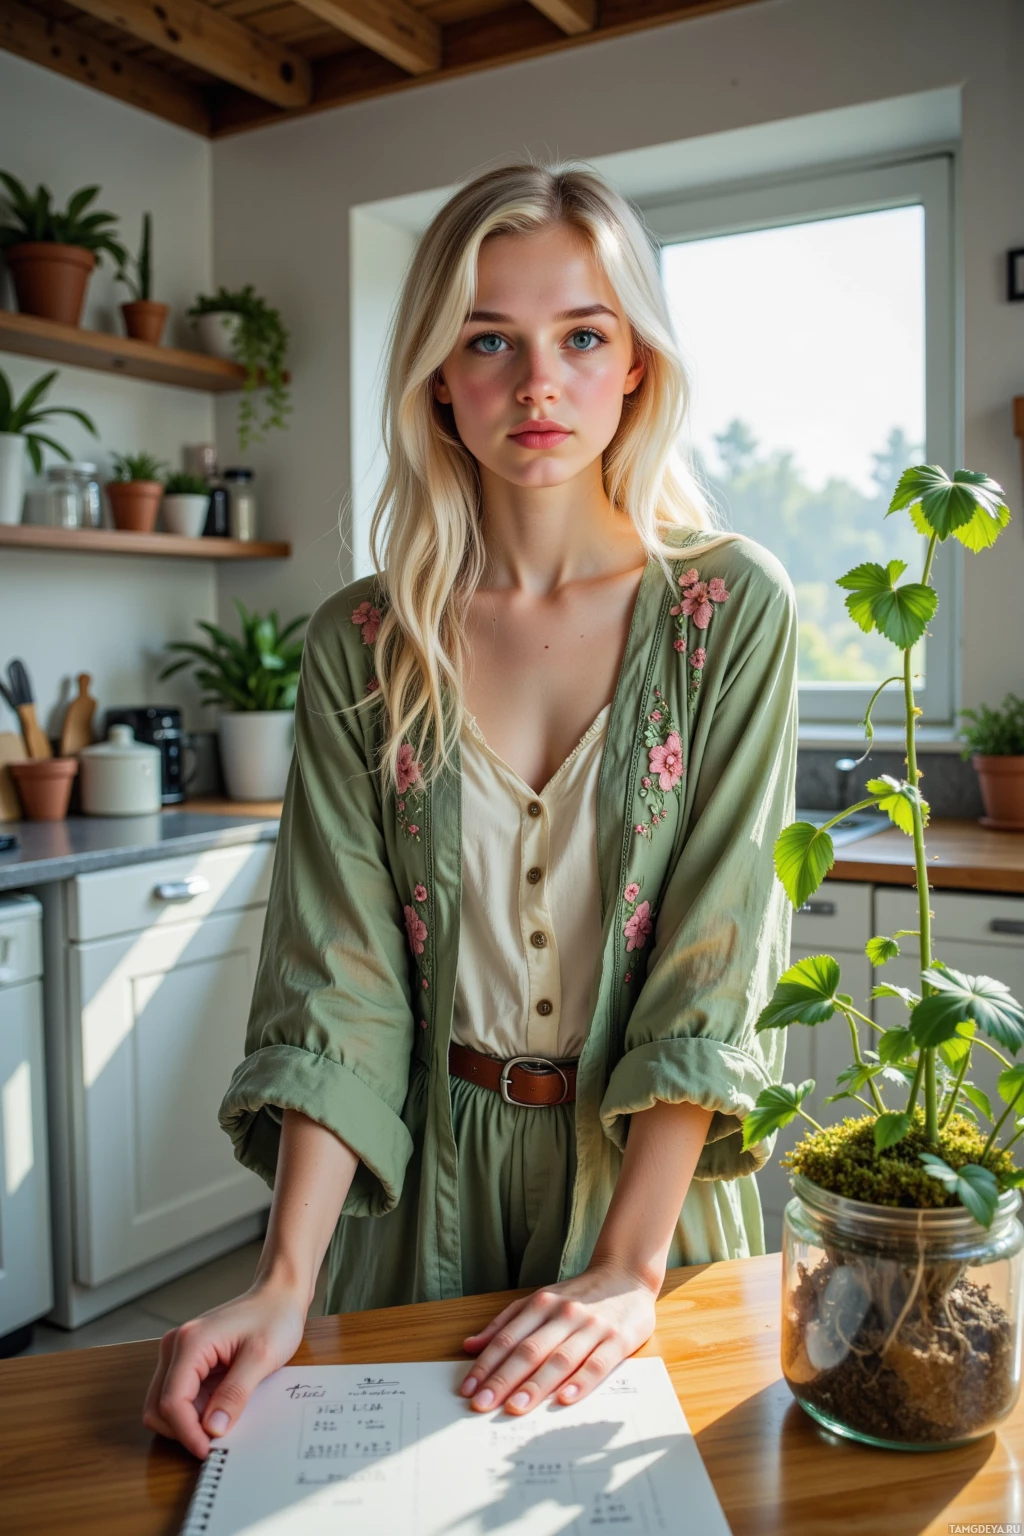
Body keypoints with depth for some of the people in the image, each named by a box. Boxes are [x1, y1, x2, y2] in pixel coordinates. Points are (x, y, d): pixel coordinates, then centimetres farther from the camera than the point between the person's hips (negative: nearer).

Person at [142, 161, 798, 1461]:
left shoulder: (733, 611, -10)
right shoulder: (359, 647, -6)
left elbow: (716, 962, -15)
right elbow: (341, 976, -10)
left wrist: (627, 1270, -19)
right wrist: (285, 1281, -19)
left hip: (653, 1166, -1)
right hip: (420, 1182, 2)